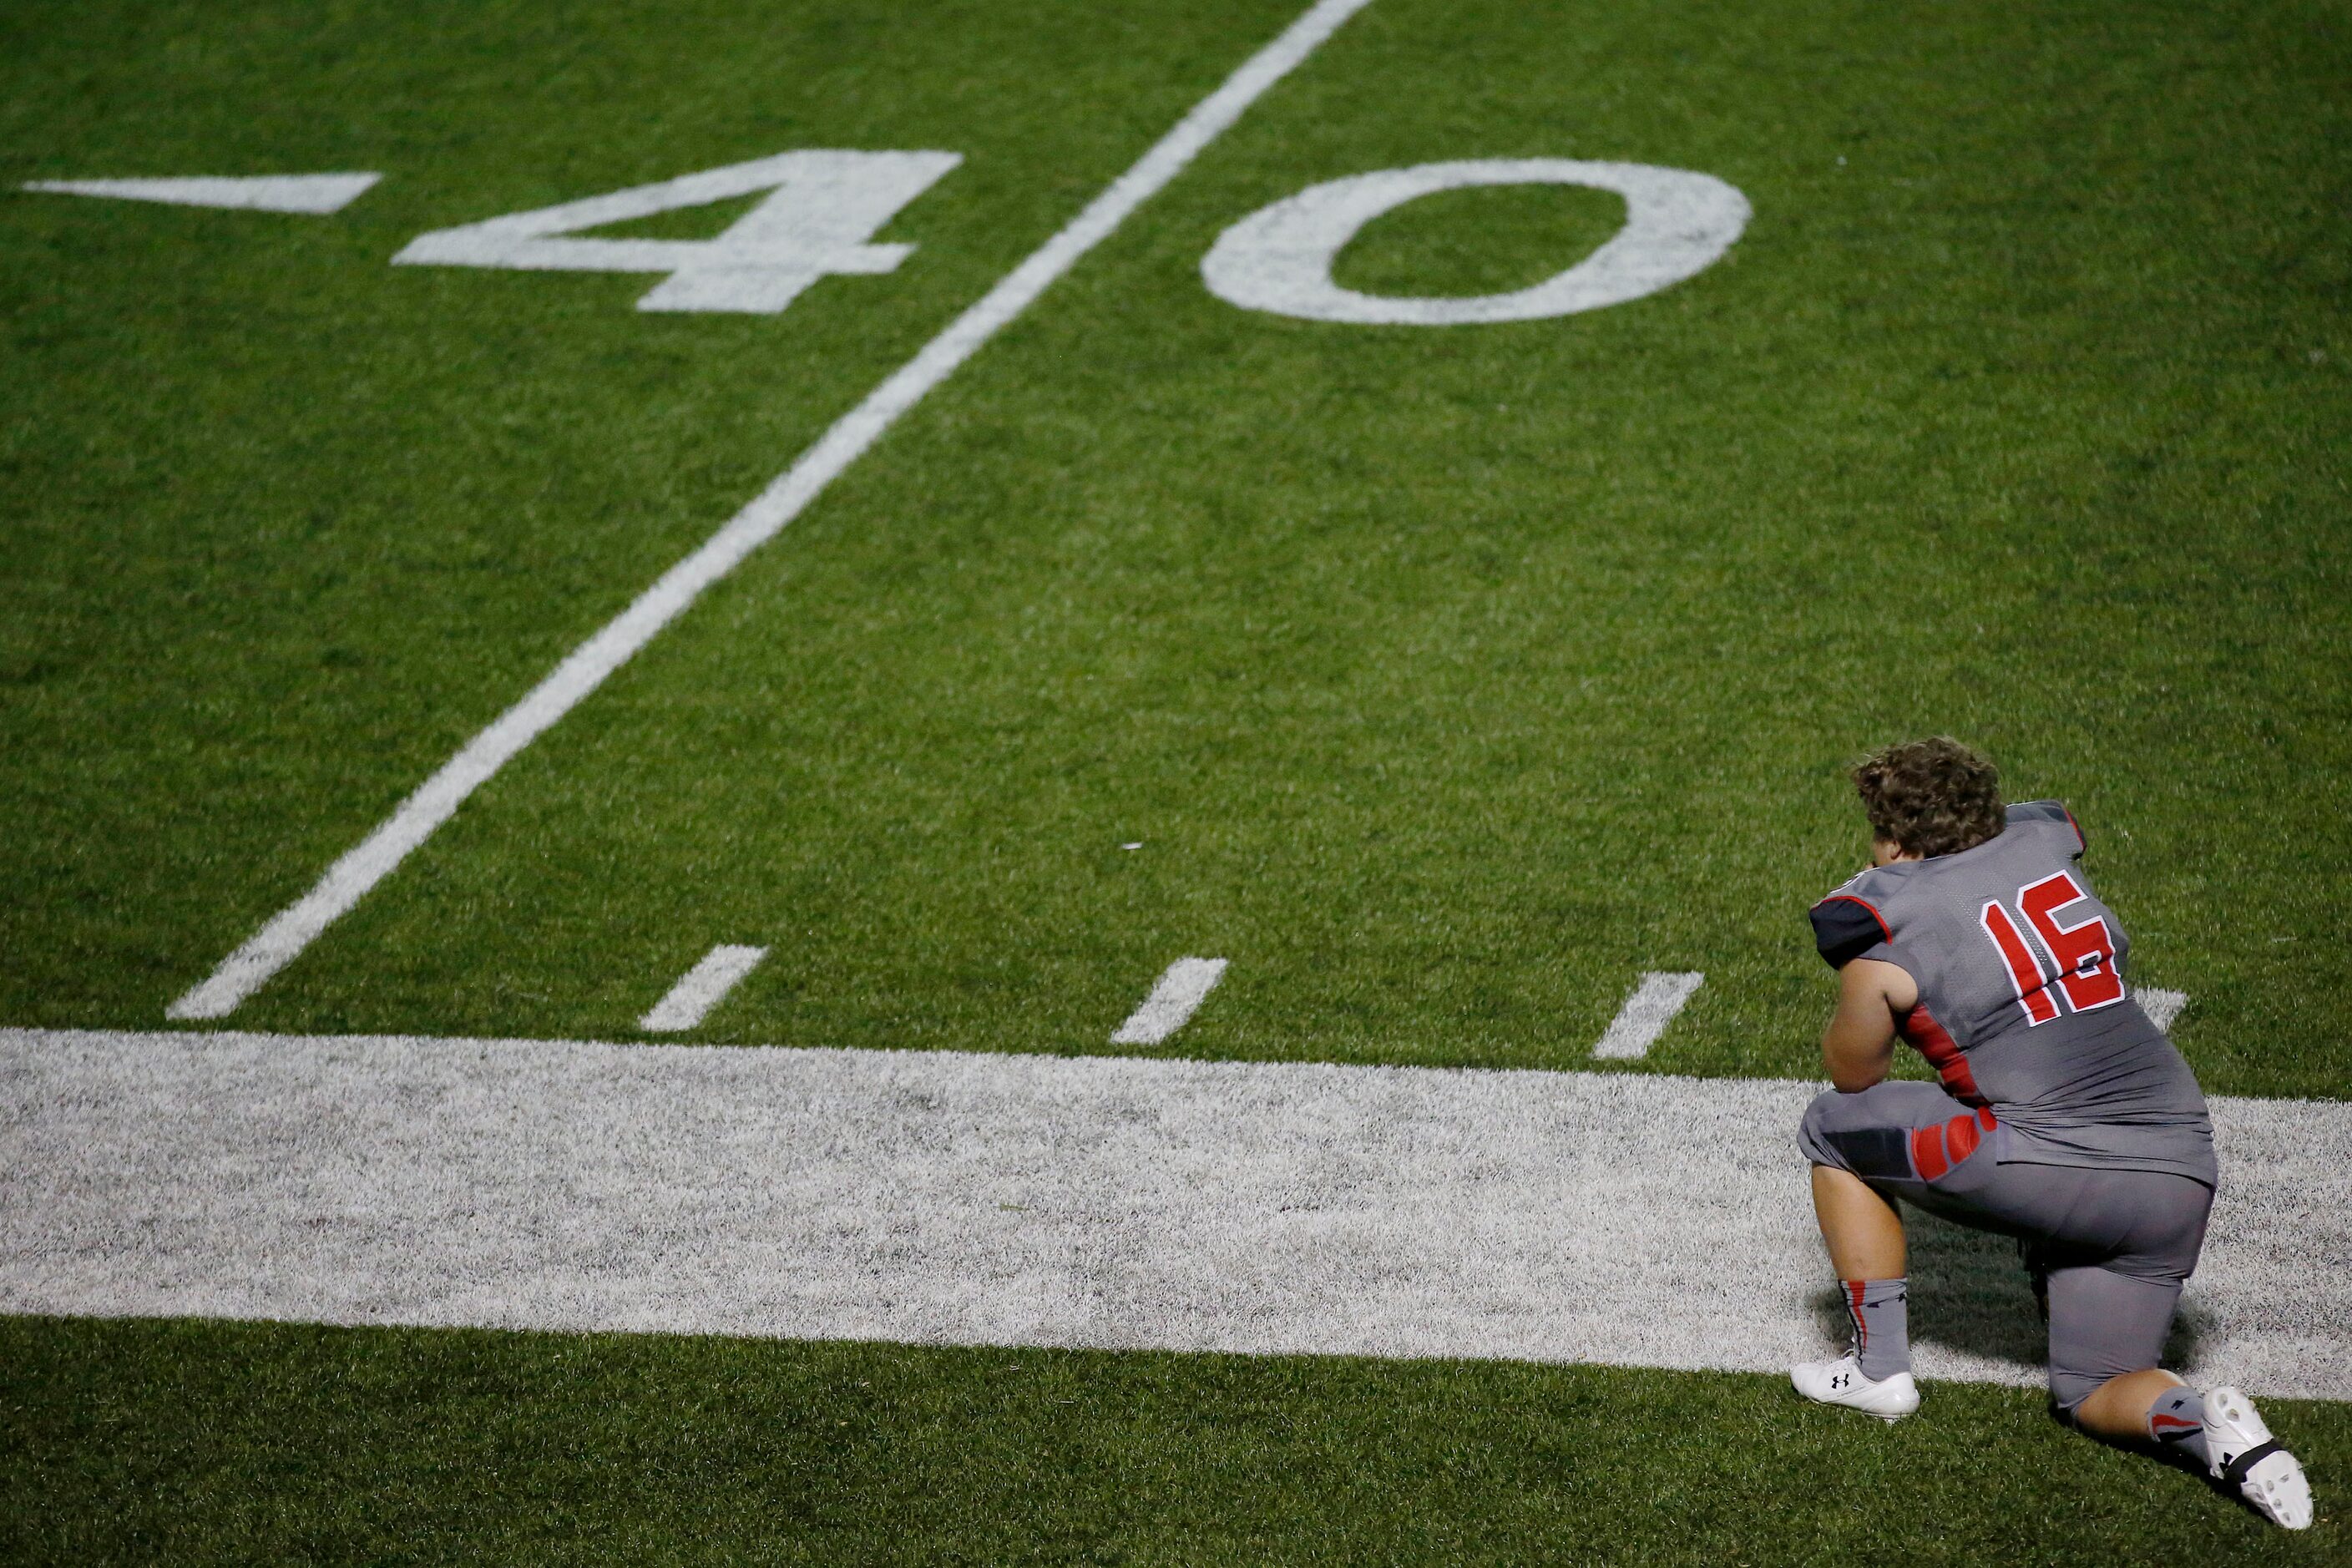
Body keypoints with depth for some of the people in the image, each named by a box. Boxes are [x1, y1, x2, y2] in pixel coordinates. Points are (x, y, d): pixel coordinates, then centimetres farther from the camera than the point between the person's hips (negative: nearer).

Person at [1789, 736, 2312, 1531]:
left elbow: (1853, 1076, 11)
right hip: (2181, 1174, 6)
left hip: (2052, 1165, -6)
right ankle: (2204, 1422, -9)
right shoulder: (2040, 838, 12)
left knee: (1833, 1129, 17)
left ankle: (1879, 1369, 20)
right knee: (2091, 1396, 23)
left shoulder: (1884, 915, -2)